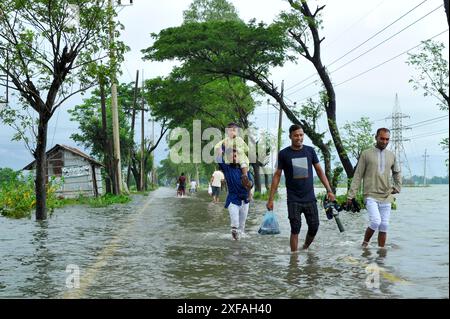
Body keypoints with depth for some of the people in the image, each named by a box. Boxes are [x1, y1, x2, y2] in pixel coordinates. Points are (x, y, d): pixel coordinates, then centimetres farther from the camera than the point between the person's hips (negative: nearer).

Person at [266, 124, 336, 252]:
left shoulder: (310, 151, 4)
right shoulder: (284, 154, -2)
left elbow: (319, 171, 10)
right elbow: (277, 176, 1)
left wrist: (329, 190, 2)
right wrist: (271, 199, -2)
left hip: (310, 198, 2)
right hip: (293, 200, -2)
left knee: (314, 227, 4)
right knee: (295, 229, -5)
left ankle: (305, 248, 32)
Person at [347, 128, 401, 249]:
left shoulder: (391, 155, 10)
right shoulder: (366, 154, -1)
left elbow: (397, 173, 28)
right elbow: (357, 176, -2)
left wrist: (397, 187, 15)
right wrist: (351, 195, -5)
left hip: (386, 197, 4)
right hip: (371, 195, -4)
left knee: (384, 226, 3)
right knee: (375, 222, -19)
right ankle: (365, 243, 5)